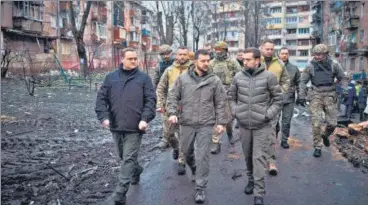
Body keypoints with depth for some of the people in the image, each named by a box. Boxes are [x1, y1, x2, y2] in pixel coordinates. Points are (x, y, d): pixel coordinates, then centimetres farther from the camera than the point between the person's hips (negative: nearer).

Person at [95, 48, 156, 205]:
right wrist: (104, 116, -7)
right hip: (116, 126, 4)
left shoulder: (144, 78, 0)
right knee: (123, 157, 20)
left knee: (128, 159, -3)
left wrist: (145, 118, -16)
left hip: (134, 127, -4)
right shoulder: (111, 77, 7)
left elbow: (150, 100, -4)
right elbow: (101, 98, 6)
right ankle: (136, 170, 48)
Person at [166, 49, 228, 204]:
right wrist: (172, 112, -11)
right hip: (186, 123, 2)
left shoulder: (214, 80, -2)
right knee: (187, 152, 18)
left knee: (202, 156, -1)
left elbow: (220, 103, 2)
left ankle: (200, 188, 12)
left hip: (205, 125, -2)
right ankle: (195, 170, 50)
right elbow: (173, 96, 3)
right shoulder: (183, 78, -1)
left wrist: (221, 122, -2)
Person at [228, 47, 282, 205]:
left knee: (259, 158, -3)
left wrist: (268, 114, -10)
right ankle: (251, 179, 40)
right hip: (243, 125, 3)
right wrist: (235, 112, 1)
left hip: (262, 126, -3)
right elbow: (231, 97, 13)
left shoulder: (269, 76, -7)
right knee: (248, 156, 17)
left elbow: (278, 99, -1)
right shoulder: (238, 77, 1)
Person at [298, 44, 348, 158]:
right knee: (316, 123, -5)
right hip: (316, 96, -1)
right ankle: (317, 147, 8)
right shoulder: (310, 65, -3)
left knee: (332, 123, 3)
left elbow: (343, 78, 11)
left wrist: (343, 90, -3)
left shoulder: (333, 64, -1)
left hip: (330, 96, 1)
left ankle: (325, 135, 36)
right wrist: (302, 96, 0)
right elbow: (303, 81, 5)